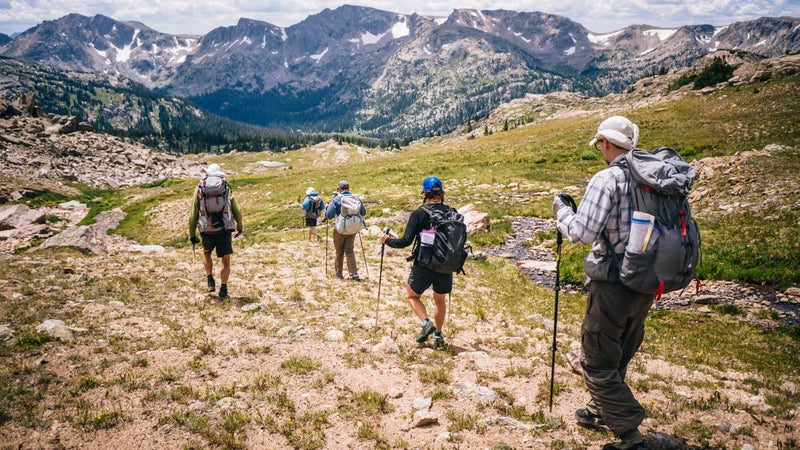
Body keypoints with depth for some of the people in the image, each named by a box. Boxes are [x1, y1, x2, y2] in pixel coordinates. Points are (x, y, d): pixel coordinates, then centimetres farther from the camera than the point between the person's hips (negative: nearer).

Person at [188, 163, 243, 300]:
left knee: (206, 253, 28)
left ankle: (210, 280, 18)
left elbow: (193, 215, 6)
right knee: (226, 260, 9)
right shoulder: (226, 188, 6)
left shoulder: (199, 189, 6)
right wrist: (240, 227, 19)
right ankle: (223, 290, 4)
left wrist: (192, 234, 13)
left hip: (207, 231, 1)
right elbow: (237, 211, 4)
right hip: (224, 230, -1)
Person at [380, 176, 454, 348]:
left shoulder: (418, 214, -12)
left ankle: (427, 323, -1)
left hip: (424, 265, -4)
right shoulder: (452, 213, 0)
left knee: (413, 295, 20)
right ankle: (438, 336, 26)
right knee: (440, 301, 24)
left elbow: (406, 241, -14)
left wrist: (387, 241, 2)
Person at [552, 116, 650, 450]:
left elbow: (582, 233, -22)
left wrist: (561, 211, -4)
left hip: (614, 285, -8)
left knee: (598, 363, 4)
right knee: (619, 355, 24)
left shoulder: (607, 178, -17)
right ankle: (602, 412, 42)